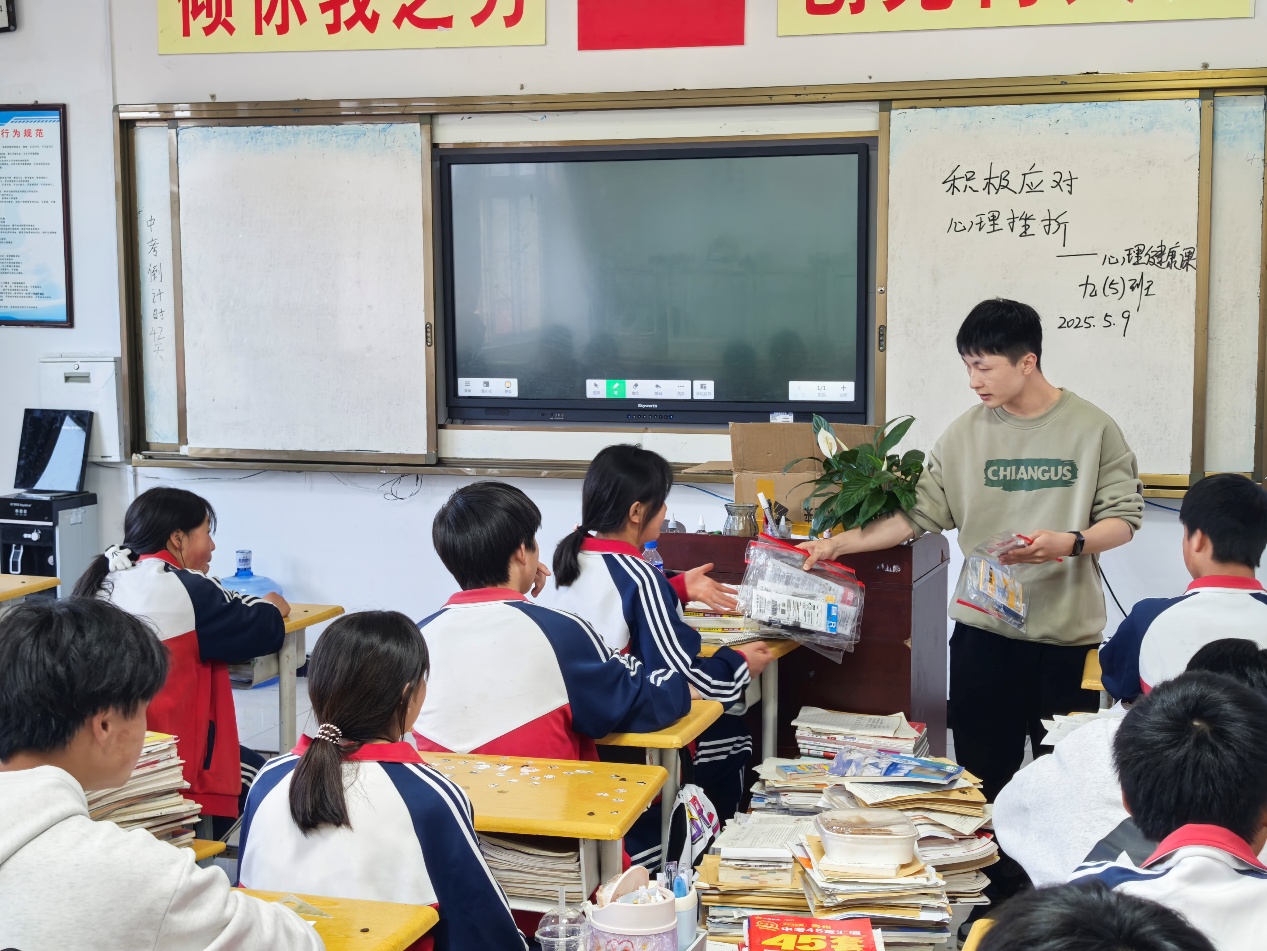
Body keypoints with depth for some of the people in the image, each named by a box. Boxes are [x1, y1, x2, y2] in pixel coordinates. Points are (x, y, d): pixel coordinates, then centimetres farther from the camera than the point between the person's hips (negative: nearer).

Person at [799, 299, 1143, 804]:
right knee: (983, 776, 6)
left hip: (1068, 633, -2)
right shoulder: (965, 434, 4)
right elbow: (919, 513, 4)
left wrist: (1069, 544, -20)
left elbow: (1123, 518, -1)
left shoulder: (1092, 429, -2)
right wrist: (839, 544, -4)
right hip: (983, 629, 2)